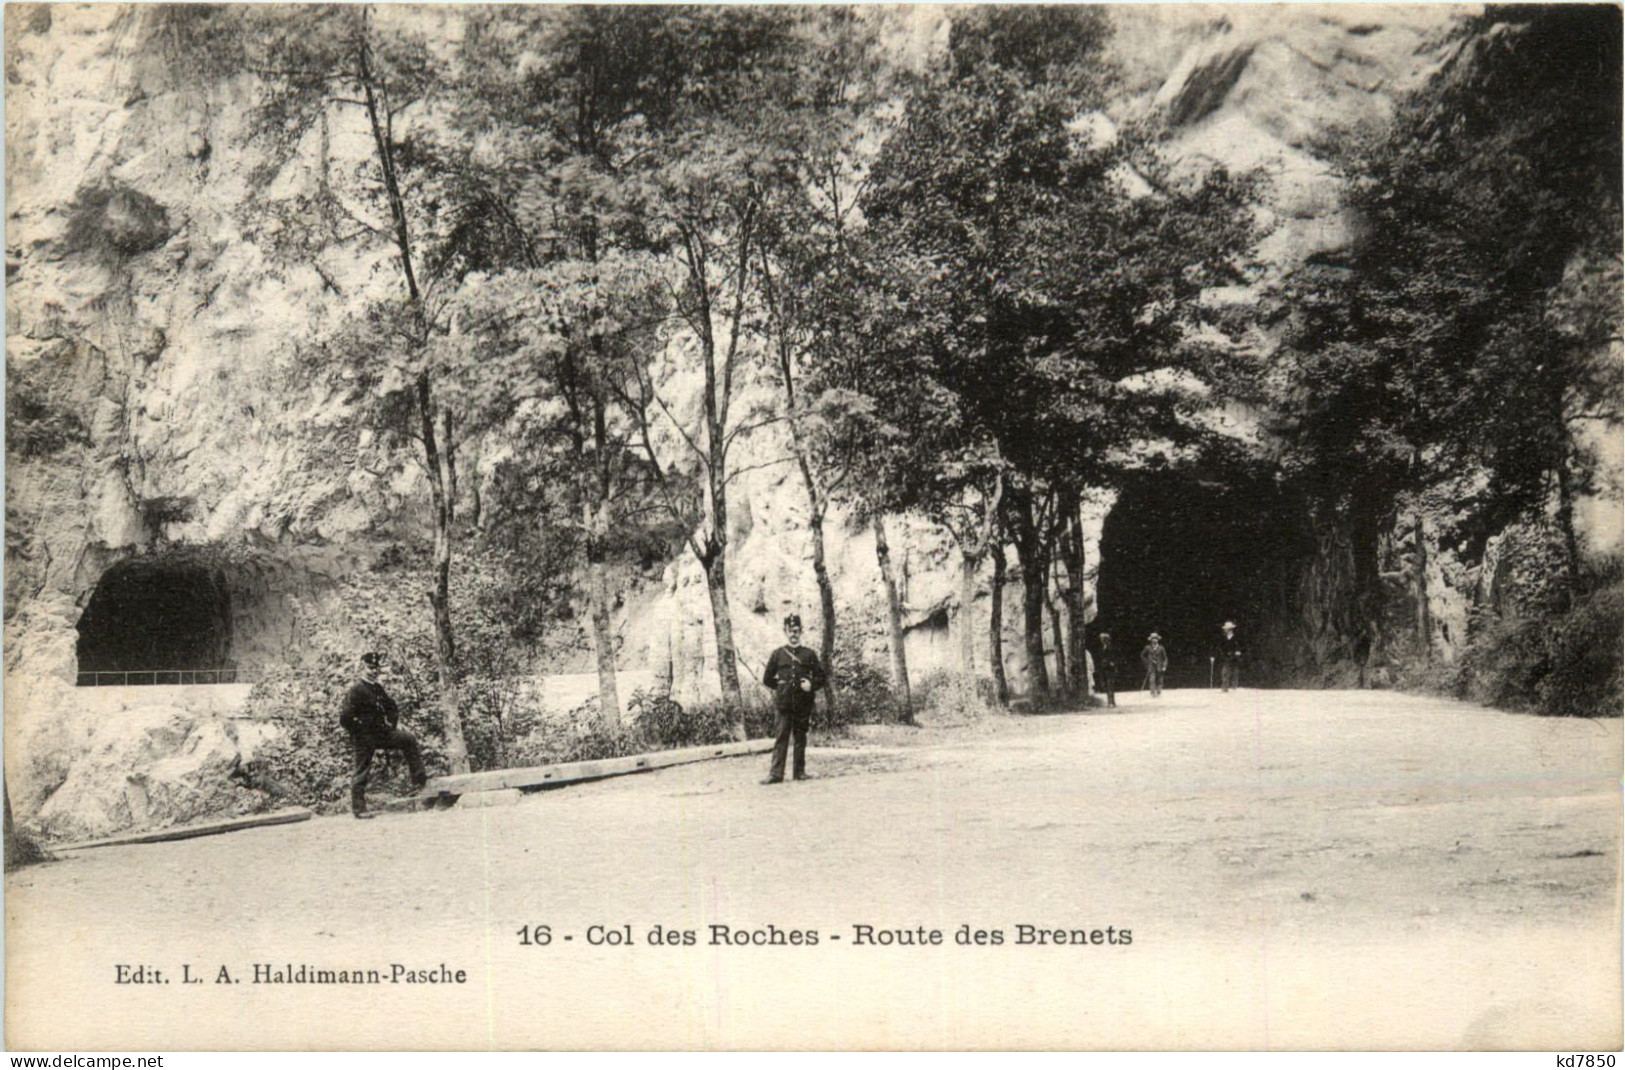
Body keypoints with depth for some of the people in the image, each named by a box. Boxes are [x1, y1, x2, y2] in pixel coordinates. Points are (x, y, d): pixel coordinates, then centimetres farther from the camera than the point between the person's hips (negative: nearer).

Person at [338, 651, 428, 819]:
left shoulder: (378, 688, 10)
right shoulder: (355, 690, -14)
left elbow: (392, 707, 23)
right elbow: (345, 718, -20)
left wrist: (392, 724, 9)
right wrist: (360, 732, -14)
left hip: (382, 733, 8)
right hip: (364, 738, -8)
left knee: (409, 740, 3)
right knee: (361, 773, -2)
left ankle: (419, 778, 5)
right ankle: (358, 809, 5)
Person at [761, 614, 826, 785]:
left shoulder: (809, 655, 9)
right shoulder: (778, 654, 8)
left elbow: (821, 676, 10)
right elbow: (767, 679, 13)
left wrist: (811, 685, -6)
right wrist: (781, 686, 5)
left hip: (803, 704, 1)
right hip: (784, 704, -1)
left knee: (801, 737, 6)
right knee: (780, 738, -5)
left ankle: (799, 771, 13)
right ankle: (776, 773, -7)